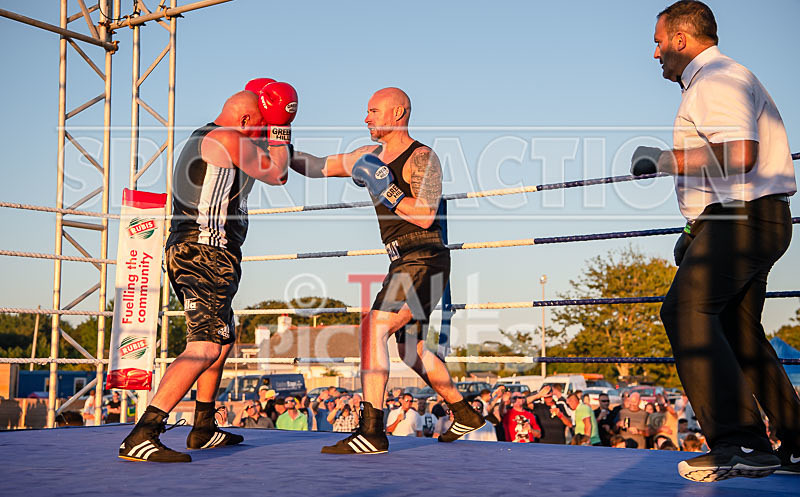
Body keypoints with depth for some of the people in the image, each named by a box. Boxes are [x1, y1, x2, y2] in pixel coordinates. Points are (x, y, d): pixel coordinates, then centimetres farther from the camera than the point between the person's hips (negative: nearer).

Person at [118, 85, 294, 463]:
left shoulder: (199, 139, 22)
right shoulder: (227, 139, -8)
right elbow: (274, 174, 4)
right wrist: (279, 136, 16)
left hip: (183, 251, 11)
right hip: (208, 254, -11)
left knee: (223, 339, 22)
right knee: (205, 346, -18)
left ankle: (203, 430, 28)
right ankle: (140, 437, -25)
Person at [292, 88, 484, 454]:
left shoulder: (422, 158, -10)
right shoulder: (372, 156, 14)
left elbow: (425, 216, -21)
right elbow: (321, 167, 18)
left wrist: (385, 189, -21)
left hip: (424, 262, -10)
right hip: (403, 263, 10)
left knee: (373, 328, -22)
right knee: (411, 349, 18)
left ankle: (371, 431, -23)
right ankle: (465, 414, 35)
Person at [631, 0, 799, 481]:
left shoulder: (718, 78, -9)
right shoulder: (713, 82, 25)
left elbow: (738, 156, -24)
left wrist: (666, 159, -15)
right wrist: (697, 229, 28)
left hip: (744, 219, -11)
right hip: (749, 222, 11)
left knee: (686, 309, -22)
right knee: (739, 331, 12)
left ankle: (741, 443, -28)